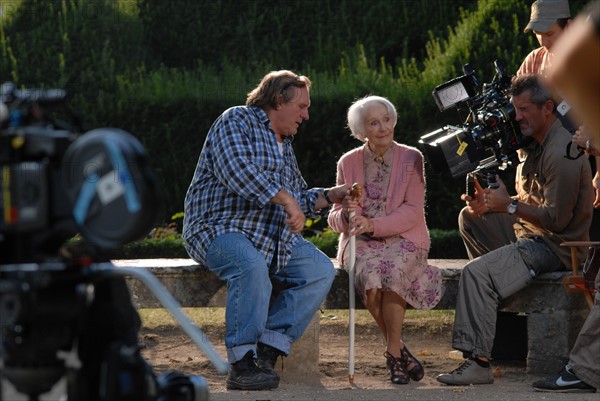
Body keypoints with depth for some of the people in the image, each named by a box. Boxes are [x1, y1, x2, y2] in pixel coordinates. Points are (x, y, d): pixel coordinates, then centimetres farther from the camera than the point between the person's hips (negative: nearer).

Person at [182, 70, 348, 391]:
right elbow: (237, 170, -22)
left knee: (321, 270, -14)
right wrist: (285, 198, -25)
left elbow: (298, 196, 34)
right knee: (252, 265, -39)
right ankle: (243, 362, -33)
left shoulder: (284, 145, 26)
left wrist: (329, 196, 16)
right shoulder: (236, 121, -3)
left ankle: (267, 349, -21)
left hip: (274, 238, 8)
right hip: (221, 229, -8)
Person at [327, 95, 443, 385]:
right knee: (370, 275, -33)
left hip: (403, 239, -1)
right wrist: (346, 214, -15)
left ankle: (393, 353, -23)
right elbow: (335, 218, 10)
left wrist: (375, 224, -20)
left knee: (392, 269, -35)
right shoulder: (348, 163, 9)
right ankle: (400, 351, -15)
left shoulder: (411, 158, 4)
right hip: (362, 242, 1)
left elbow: (413, 211, -5)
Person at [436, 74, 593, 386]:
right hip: (530, 232, 11)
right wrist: (489, 202, 1)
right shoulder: (536, 144, 13)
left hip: (557, 245, -11)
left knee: (476, 273, -26)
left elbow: (556, 219, -24)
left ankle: (478, 363, -29)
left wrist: (508, 205, -17)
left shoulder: (561, 154, -21)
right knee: (470, 217, 19)